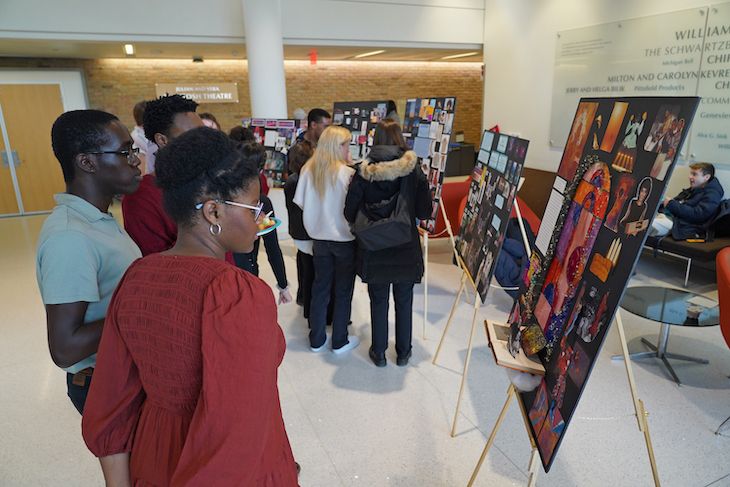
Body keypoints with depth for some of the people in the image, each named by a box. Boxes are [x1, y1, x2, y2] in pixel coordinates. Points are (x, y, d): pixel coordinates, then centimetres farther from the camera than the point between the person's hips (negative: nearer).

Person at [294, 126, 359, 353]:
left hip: (319, 238, 5)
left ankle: (317, 339, 26)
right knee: (343, 291, 10)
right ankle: (340, 341, 21)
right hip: (345, 239, -4)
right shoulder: (345, 172, -18)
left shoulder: (308, 169, -4)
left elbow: (301, 203, -1)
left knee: (320, 288, 15)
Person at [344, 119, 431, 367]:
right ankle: (403, 352, 29)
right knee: (404, 302, 15)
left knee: (378, 302, 15)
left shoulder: (363, 173, -11)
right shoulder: (414, 171, -10)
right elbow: (425, 212, -4)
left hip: (374, 252, 0)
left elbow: (350, 213, -7)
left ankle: (379, 352, 28)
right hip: (407, 250, 0)